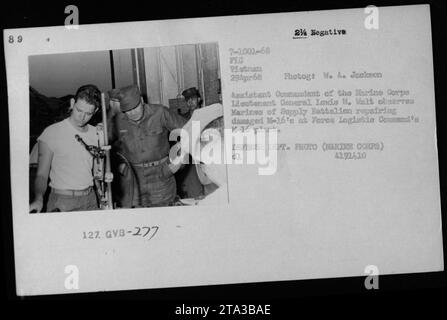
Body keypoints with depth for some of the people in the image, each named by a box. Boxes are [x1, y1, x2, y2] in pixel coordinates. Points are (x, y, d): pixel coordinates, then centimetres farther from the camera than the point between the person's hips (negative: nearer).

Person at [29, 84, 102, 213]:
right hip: (61, 201, -4)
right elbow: (42, 174, -9)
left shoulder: (95, 134, 8)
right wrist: (38, 199, -28)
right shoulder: (51, 133, -7)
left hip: (90, 200, 4)